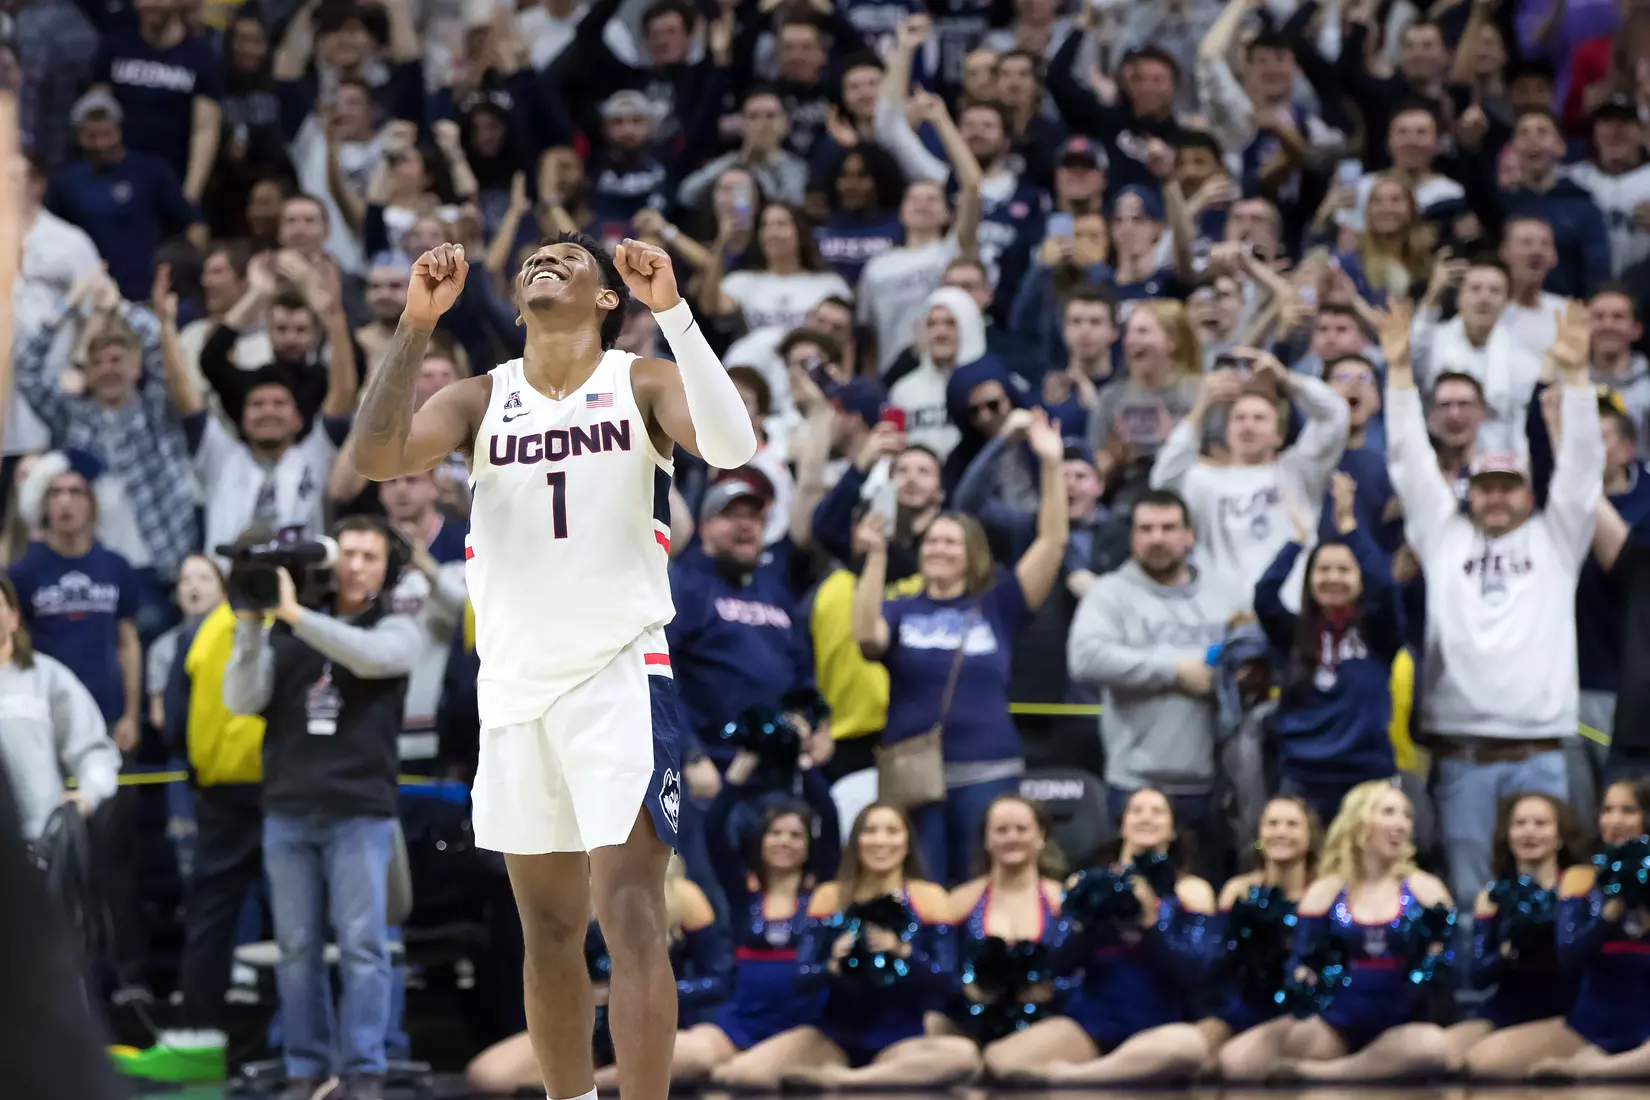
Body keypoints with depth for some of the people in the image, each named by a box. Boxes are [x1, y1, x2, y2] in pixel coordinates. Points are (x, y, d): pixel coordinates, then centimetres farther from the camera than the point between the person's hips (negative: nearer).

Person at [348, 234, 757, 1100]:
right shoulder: (482, 400, 7)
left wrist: (673, 311, -29)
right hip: (514, 688, 5)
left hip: (619, 672, -4)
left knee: (630, 916, -14)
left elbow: (731, 447, -21)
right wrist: (416, 325, -18)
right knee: (548, 928, 13)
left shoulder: (641, 384, -2)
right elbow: (376, 458, -10)